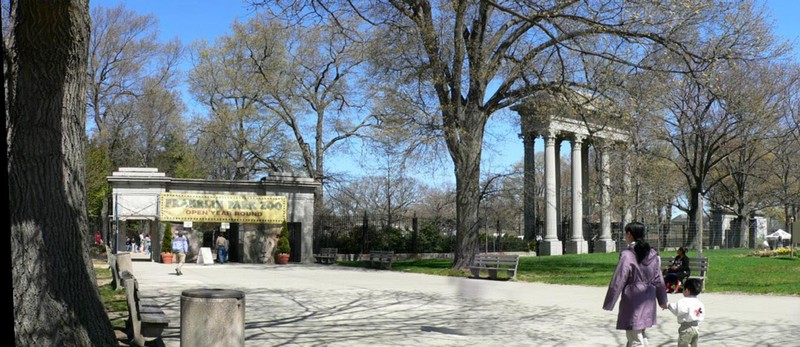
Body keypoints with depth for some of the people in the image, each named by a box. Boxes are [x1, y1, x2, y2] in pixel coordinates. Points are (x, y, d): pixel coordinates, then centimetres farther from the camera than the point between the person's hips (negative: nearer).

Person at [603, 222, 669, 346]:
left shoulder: (627, 255, -16)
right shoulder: (652, 254, 4)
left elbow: (618, 281, -14)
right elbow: (658, 279, 11)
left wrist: (608, 304, -7)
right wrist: (662, 299, 22)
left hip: (633, 300, -7)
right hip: (648, 301, 7)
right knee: (641, 335, 20)